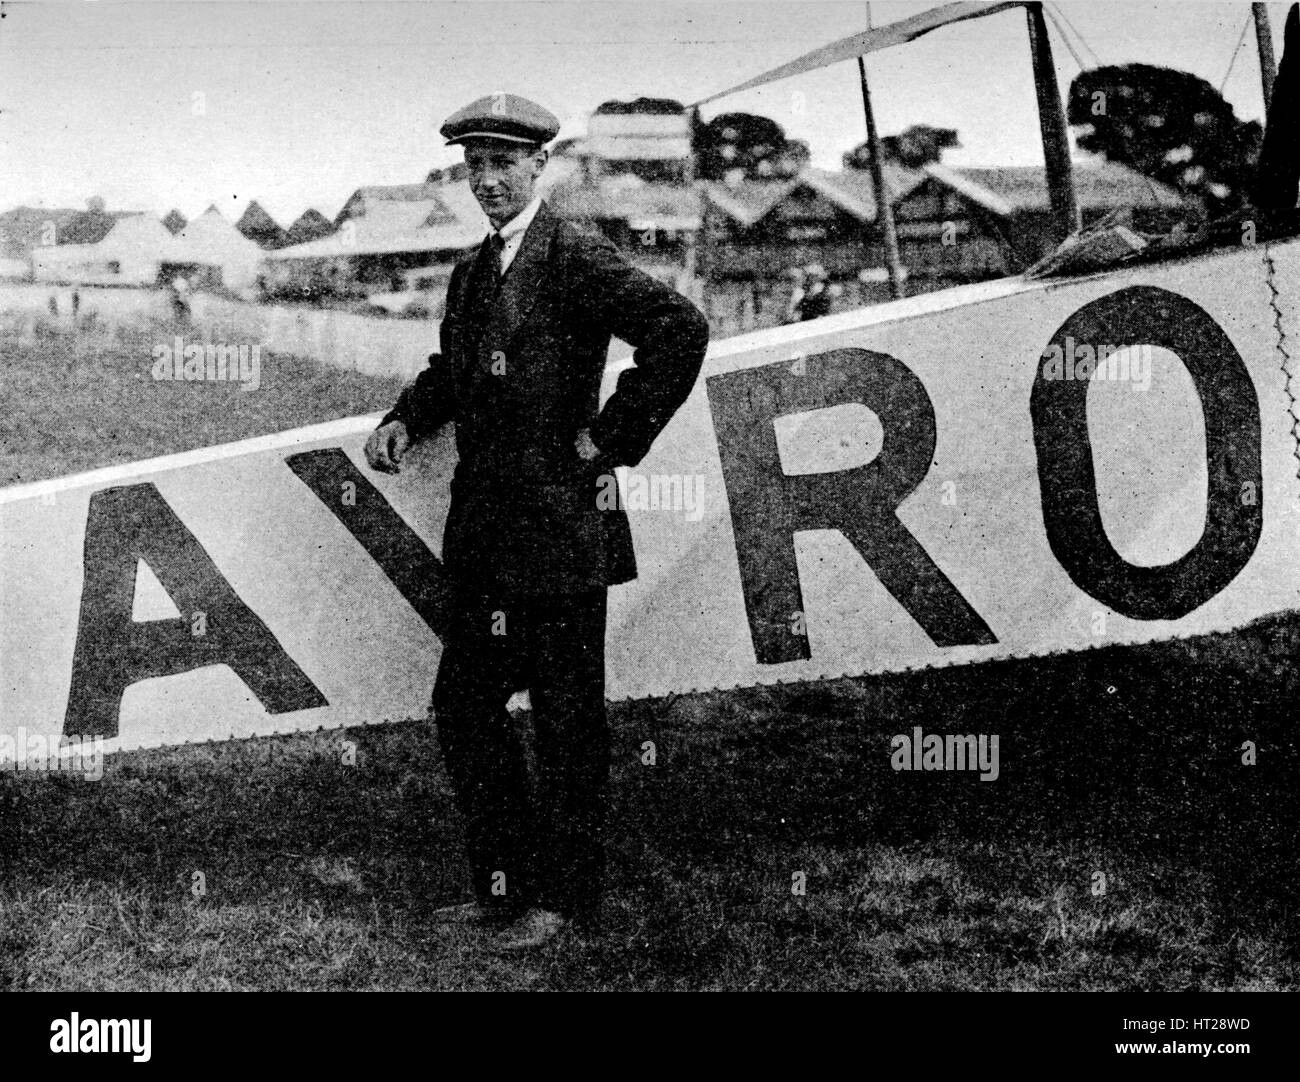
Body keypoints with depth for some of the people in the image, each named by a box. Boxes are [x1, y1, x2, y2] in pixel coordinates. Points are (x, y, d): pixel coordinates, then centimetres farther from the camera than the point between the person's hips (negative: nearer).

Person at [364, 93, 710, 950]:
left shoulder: (576, 261, -11)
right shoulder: (472, 275, 15)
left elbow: (682, 329, -21)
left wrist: (613, 438, -16)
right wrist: (404, 422, 7)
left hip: (559, 529, -9)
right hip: (487, 534, 9)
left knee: (567, 719, 2)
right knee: (463, 704, 12)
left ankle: (567, 896, 14)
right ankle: (505, 885, 24)